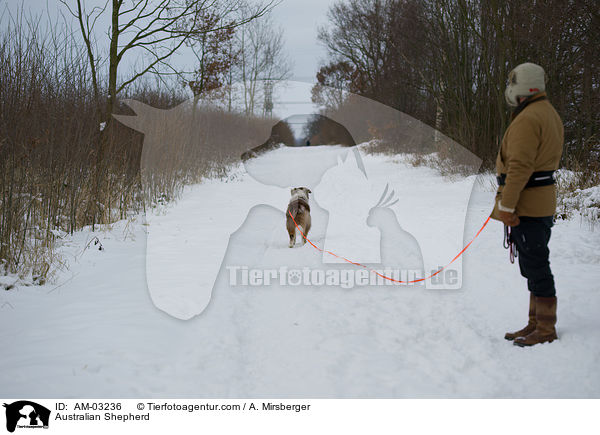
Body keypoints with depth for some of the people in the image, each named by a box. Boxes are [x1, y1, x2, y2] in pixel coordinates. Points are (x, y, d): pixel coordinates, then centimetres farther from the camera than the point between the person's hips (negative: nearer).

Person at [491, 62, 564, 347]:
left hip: (527, 204, -11)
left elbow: (519, 167, -23)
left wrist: (506, 206, -21)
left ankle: (545, 330, 4)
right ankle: (536, 324, 25)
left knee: (535, 267, -4)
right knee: (535, 265, 16)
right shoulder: (550, 115, 17)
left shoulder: (527, 120, -17)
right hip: (544, 202, 11)